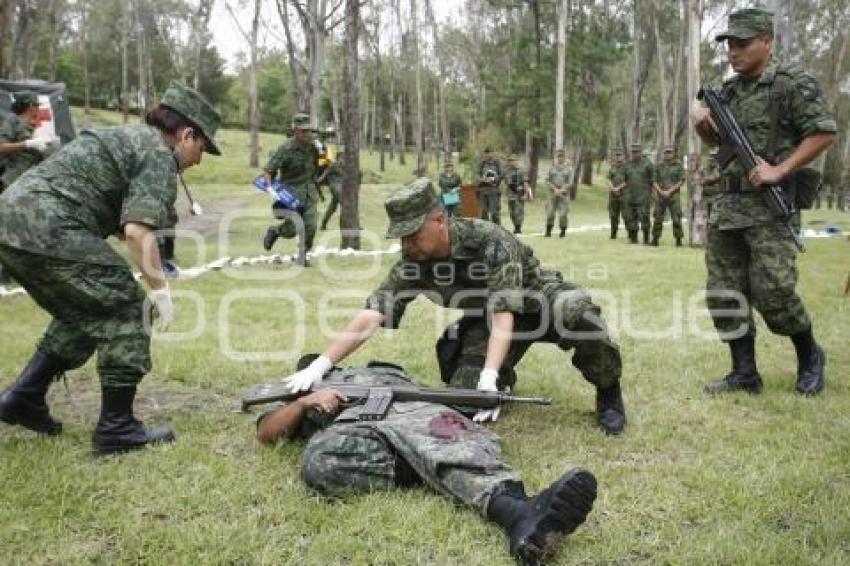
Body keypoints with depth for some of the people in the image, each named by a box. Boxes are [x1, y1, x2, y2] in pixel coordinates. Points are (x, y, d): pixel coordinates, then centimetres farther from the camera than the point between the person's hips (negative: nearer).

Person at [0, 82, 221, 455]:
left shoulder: (124, 138, 26)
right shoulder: (159, 154, -3)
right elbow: (137, 230, -17)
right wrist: (160, 289, -9)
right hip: (47, 227, -10)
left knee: (82, 313, 23)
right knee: (125, 311, 0)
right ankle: (116, 428, 3)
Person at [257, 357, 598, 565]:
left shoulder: (382, 372, 43)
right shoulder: (304, 393, 39)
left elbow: (439, 397, 28)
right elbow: (266, 432, 22)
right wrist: (305, 402, 5)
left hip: (410, 413, 1)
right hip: (350, 430, -1)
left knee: (453, 440, -34)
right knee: (320, 460, -37)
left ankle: (517, 513, -61)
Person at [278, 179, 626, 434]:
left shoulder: (491, 243, -33)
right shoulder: (413, 263, -19)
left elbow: (504, 315, -42)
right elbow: (371, 315, -26)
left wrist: (489, 378, -56)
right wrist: (320, 365, -37)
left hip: (537, 299, -4)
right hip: (485, 320, 4)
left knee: (574, 311, -38)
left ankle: (608, 391, -10)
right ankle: (505, 379, 21)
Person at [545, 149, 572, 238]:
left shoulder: (568, 168, 3)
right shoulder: (552, 167, 8)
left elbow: (570, 182, -1)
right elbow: (548, 179, 3)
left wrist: (562, 190, -13)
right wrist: (555, 189, -9)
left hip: (564, 193, -1)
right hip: (553, 192, 1)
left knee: (563, 214, -6)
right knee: (550, 212, -2)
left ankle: (563, 231, 8)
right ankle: (548, 231, 8)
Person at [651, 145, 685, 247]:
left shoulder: (678, 166, 4)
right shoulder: (658, 166, 11)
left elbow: (681, 181, -1)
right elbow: (654, 181, 7)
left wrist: (669, 191, -10)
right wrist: (661, 191, -8)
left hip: (673, 196, -2)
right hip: (660, 196, 2)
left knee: (676, 219, -7)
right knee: (657, 218, 3)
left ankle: (678, 239, -2)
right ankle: (655, 239, 11)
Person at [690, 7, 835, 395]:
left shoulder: (792, 83, -5)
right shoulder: (729, 89, 15)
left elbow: (824, 133, -9)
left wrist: (780, 170, -17)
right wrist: (702, 124, 3)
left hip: (771, 207, -7)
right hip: (728, 204, 7)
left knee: (772, 291, -10)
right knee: (724, 293, 4)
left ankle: (810, 357, 17)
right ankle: (744, 374, 14)